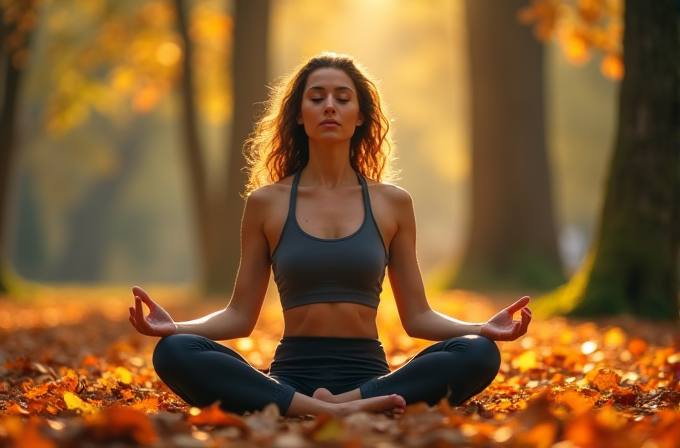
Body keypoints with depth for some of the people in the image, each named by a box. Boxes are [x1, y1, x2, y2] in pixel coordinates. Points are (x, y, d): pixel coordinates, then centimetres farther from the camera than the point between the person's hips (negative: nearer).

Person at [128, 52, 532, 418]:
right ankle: (334, 413, -38)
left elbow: (417, 317, 10)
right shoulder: (266, 202, 8)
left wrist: (484, 328, -8)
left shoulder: (392, 203, 9)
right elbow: (240, 315, 8)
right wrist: (174, 326, -10)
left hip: (369, 377, 1)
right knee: (174, 353, -29)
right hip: (291, 377, 0)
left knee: (479, 353, -27)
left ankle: (336, 408, -34)